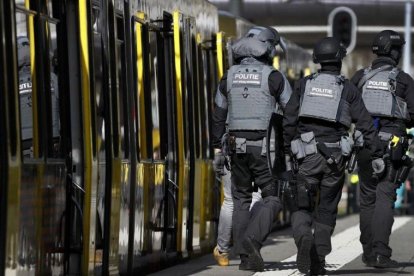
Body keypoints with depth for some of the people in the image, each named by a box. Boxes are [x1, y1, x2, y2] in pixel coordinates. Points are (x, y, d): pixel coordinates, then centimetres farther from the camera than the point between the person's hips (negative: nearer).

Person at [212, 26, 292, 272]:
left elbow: (218, 115, 12)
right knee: (272, 198, 2)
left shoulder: (229, 76, 7)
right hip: (264, 146, -4)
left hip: (237, 145, 4)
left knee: (241, 199, 14)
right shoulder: (273, 77, -6)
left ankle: (245, 255, 10)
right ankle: (253, 239, -20)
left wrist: (217, 148, 19)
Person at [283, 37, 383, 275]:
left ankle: (304, 237, -26)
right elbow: (365, 124, -1)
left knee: (301, 206, 5)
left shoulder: (304, 85, 8)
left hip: (307, 154, 0)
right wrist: (376, 155, 3)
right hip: (335, 155, 0)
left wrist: (287, 152, 14)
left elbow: (289, 121, 6)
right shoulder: (348, 89, 4)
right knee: (327, 209, 11)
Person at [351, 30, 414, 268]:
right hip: (391, 144, -3)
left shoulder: (360, 77, 6)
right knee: (385, 197, -7)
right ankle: (381, 252, -19)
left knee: (367, 197, 14)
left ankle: (368, 251, 18)